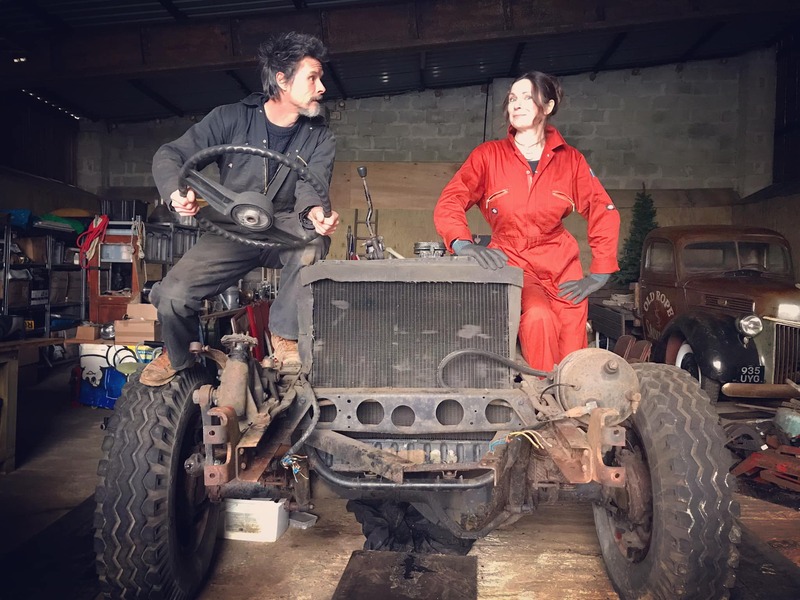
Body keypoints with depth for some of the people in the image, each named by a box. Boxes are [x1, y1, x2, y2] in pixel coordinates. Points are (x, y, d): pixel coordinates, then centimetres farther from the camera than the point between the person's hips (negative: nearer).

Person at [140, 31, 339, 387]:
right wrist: (176, 192, -30)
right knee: (171, 295, -21)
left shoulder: (319, 138, 0)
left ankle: (285, 336, -14)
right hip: (231, 233, 0)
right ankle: (178, 355, 15)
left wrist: (315, 211, -42)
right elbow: (169, 155, -7)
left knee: (314, 241, -35)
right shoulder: (232, 119, -5)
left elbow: (311, 186, -16)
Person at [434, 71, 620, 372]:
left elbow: (604, 212, 7)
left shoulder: (570, 159, 6)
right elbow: (449, 202, -11)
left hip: (561, 266, 3)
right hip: (511, 262, -2)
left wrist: (598, 274, -1)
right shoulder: (488, 155, 0)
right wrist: (463, 244, -32)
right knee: (538, 317, -32)